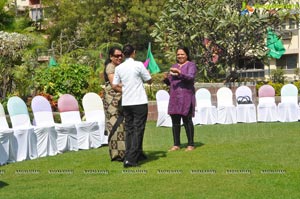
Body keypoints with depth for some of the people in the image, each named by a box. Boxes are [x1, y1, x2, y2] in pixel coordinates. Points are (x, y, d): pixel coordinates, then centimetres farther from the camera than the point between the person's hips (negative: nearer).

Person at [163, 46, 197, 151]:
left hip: (186, 97, -5)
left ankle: (190, 144, 2)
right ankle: (176, 144, 9)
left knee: (187, 120, -5)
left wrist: (179, 73, -28)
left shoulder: (191, 65, 2)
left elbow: (191, 77, -15)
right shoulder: (174, 66, 20)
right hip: (174, 97, 6)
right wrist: (166, 78, -2)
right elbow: (169, 82, 21)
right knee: (175, 121, 4)